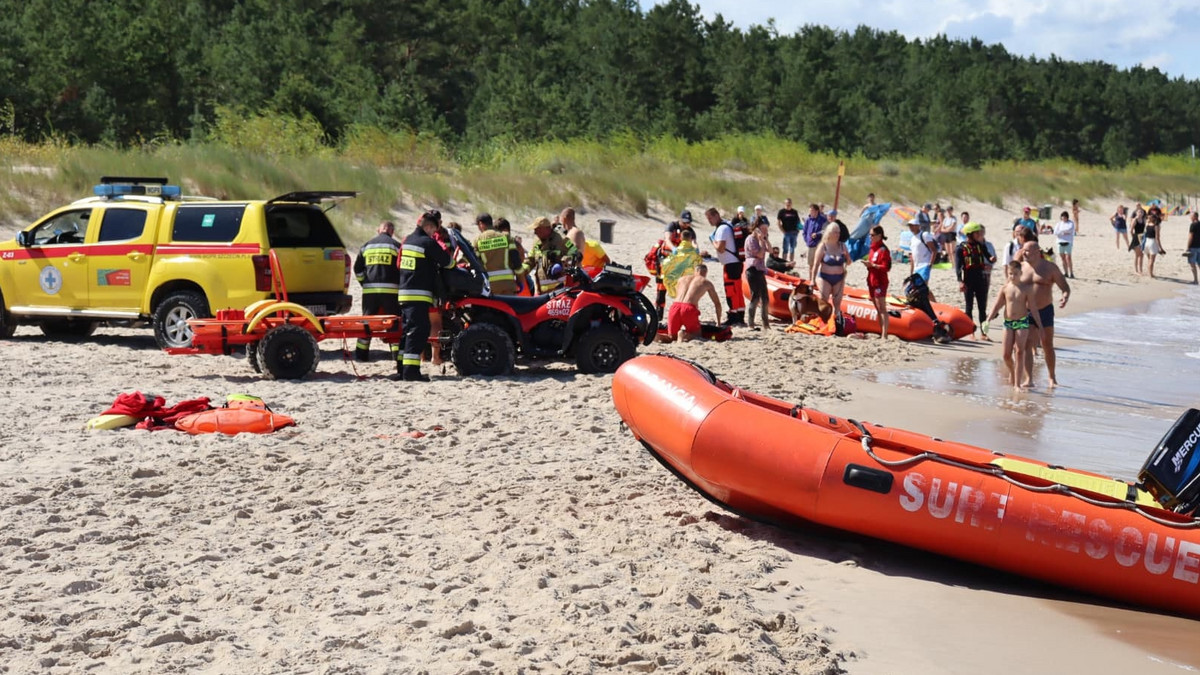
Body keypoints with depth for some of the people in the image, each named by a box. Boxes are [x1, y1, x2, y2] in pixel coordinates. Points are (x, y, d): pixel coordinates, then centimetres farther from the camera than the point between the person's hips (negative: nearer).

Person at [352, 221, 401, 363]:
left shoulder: (367, 245, 14)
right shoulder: (395, 245, 3)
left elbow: (357, 269, 14)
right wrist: (401, 285, 11)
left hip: (369, 290, 3)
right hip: (390, 289, -3)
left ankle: (361, 354, 12)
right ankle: (398, 355, -2)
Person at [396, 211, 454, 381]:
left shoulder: (408, 240, 15)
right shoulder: (427, 242, -11)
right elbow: (447, 262, -7)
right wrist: (452, 262, 18)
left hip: (404, 293, 9)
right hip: (419, 294, -9)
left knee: (408, 330, 15)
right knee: (418, 331, -10)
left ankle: (403, 368, 17)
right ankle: (410, 370, -16)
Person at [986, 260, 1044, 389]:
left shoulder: (1026, 289, -4)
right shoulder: (1005, 288, 1)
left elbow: (1033, 309, 0)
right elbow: (997, 306, 4)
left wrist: (1040, 326, 1)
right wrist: (988, 320, -8)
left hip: (1022, 321, -2)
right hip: (1008, 322, 2)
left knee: (1019, 352, -6)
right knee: (1006, 353, 1)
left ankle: (1017, 383, -3)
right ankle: (1012, 372, 31)